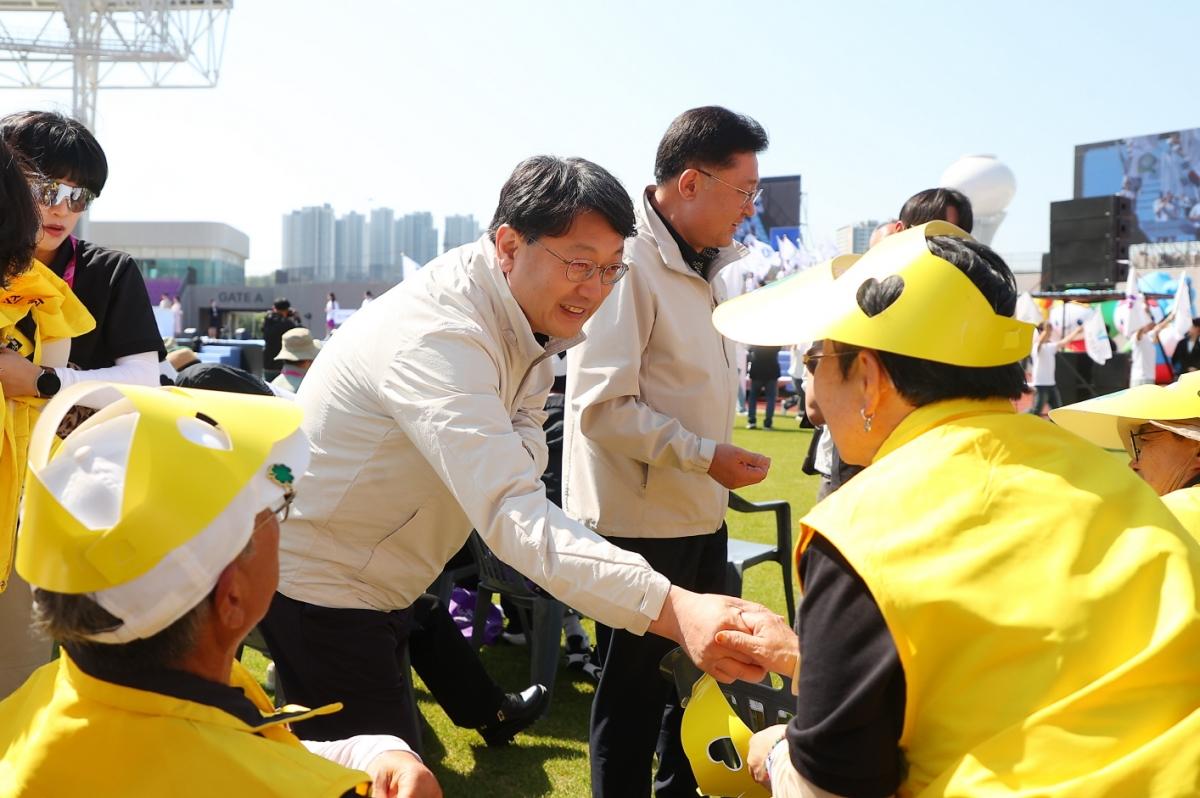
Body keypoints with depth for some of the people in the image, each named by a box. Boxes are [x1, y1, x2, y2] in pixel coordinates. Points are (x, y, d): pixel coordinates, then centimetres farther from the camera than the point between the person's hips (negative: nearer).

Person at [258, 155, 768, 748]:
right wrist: (673, 608, -55)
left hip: (377, 584, 9)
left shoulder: (527, 321, -1)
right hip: (319, 583, -9)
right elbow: (510, 513, -44)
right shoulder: (440, 338, -32)